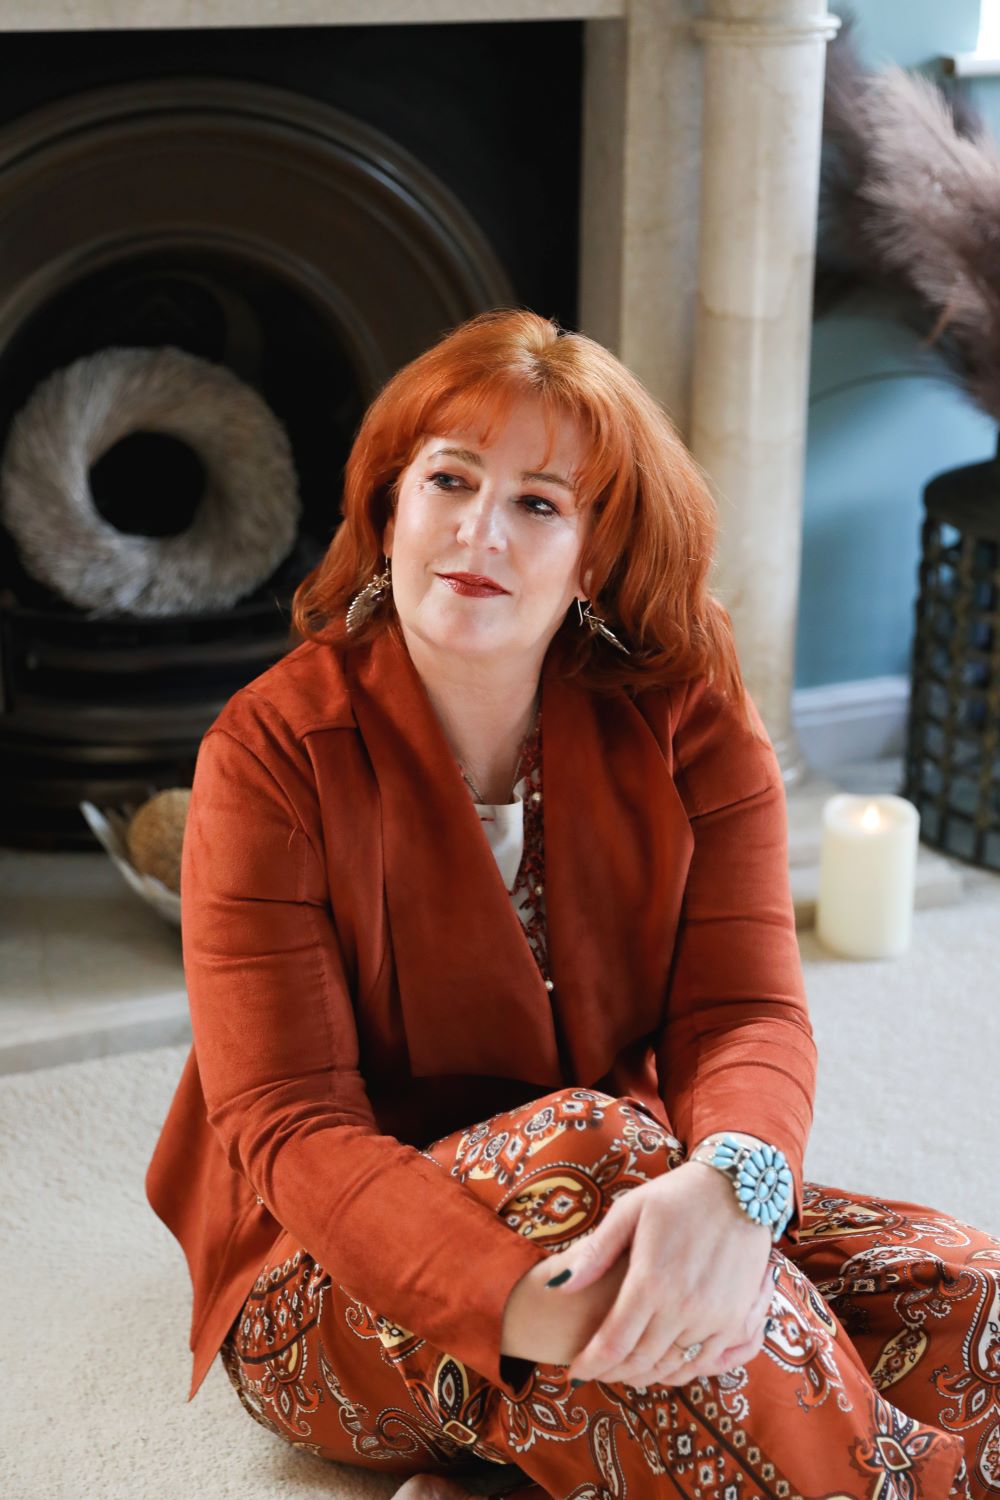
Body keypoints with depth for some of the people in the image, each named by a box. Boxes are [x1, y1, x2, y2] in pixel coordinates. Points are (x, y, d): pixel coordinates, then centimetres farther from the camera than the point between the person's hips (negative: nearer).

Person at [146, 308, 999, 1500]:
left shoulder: (691, 722, -3)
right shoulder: (275, 751, -12)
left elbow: (747, 1012, -11)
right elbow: (289, 1126, -18)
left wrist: (731, 1182, -38)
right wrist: (523, 1305, -37)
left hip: (623, 1223, 4)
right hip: (333, 1292, -4)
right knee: (588, 1146, -35)